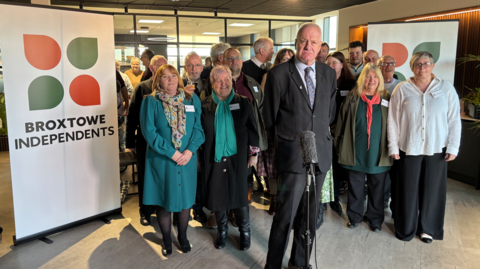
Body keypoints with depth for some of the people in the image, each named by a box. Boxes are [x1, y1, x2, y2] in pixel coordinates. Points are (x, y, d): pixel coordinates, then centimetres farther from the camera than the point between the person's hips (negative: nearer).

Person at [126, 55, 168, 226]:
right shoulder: (142, 88, -1)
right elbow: (132, 116, -1)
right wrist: (130, 142, -3)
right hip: (146, 141, 0)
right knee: (145, 177, 11)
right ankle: (145, 212, 27)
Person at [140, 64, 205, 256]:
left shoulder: (192, 100, 4)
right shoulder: (150, 102, -3)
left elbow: (198, 128, 1)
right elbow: (149, 131, -11)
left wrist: (189, 151, -14)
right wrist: (172, 153, -16)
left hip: (187, 160, 2)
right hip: (161, 161, -2)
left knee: (185, 199, 11)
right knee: (164, 200, 8)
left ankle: (183, 237, 32)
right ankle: (167, 240, 27)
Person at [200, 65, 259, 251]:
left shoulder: (243, 103, 2)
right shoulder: (205, 105, 1)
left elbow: (252, 130, 4)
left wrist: (254, 153, 0)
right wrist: (200, 157, -6)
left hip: (237, 158, 0)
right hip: (214, 159, 1)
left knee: (239, 195, 6)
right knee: (217, 195, 9)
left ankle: (244, 231, 25)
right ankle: (222, 230, 30)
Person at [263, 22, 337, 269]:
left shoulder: (329, 74, 6)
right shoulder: (278, 74, -8)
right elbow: (269, 117, 1)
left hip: (321, 153, 5)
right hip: (292, 153, -5)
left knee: (309, 213, 15)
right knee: (286, 215, -2)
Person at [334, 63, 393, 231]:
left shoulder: (386, 99, 3)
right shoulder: (352, 98, 1)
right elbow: (342, 122, 3)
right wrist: (340, 146, 2)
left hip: (378, 153, 1)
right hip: (356, 152, 0)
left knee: (377, 187, 10)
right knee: (355, 186, 10)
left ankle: (375, 218, 27)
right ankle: (355, 216, 27)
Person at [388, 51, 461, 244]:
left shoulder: (446, 88, 1)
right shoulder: (402, 89, 0)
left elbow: (454, 120, 2)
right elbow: (393, 120, 0)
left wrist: (453, 147, -3)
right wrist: (393, 147, -3)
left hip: (436, 149, 1)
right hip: (409, 148, -1)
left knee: (432, 189, 9)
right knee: (408, 190, 6)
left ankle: (427, 228, 27)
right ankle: (406, 228, 22)